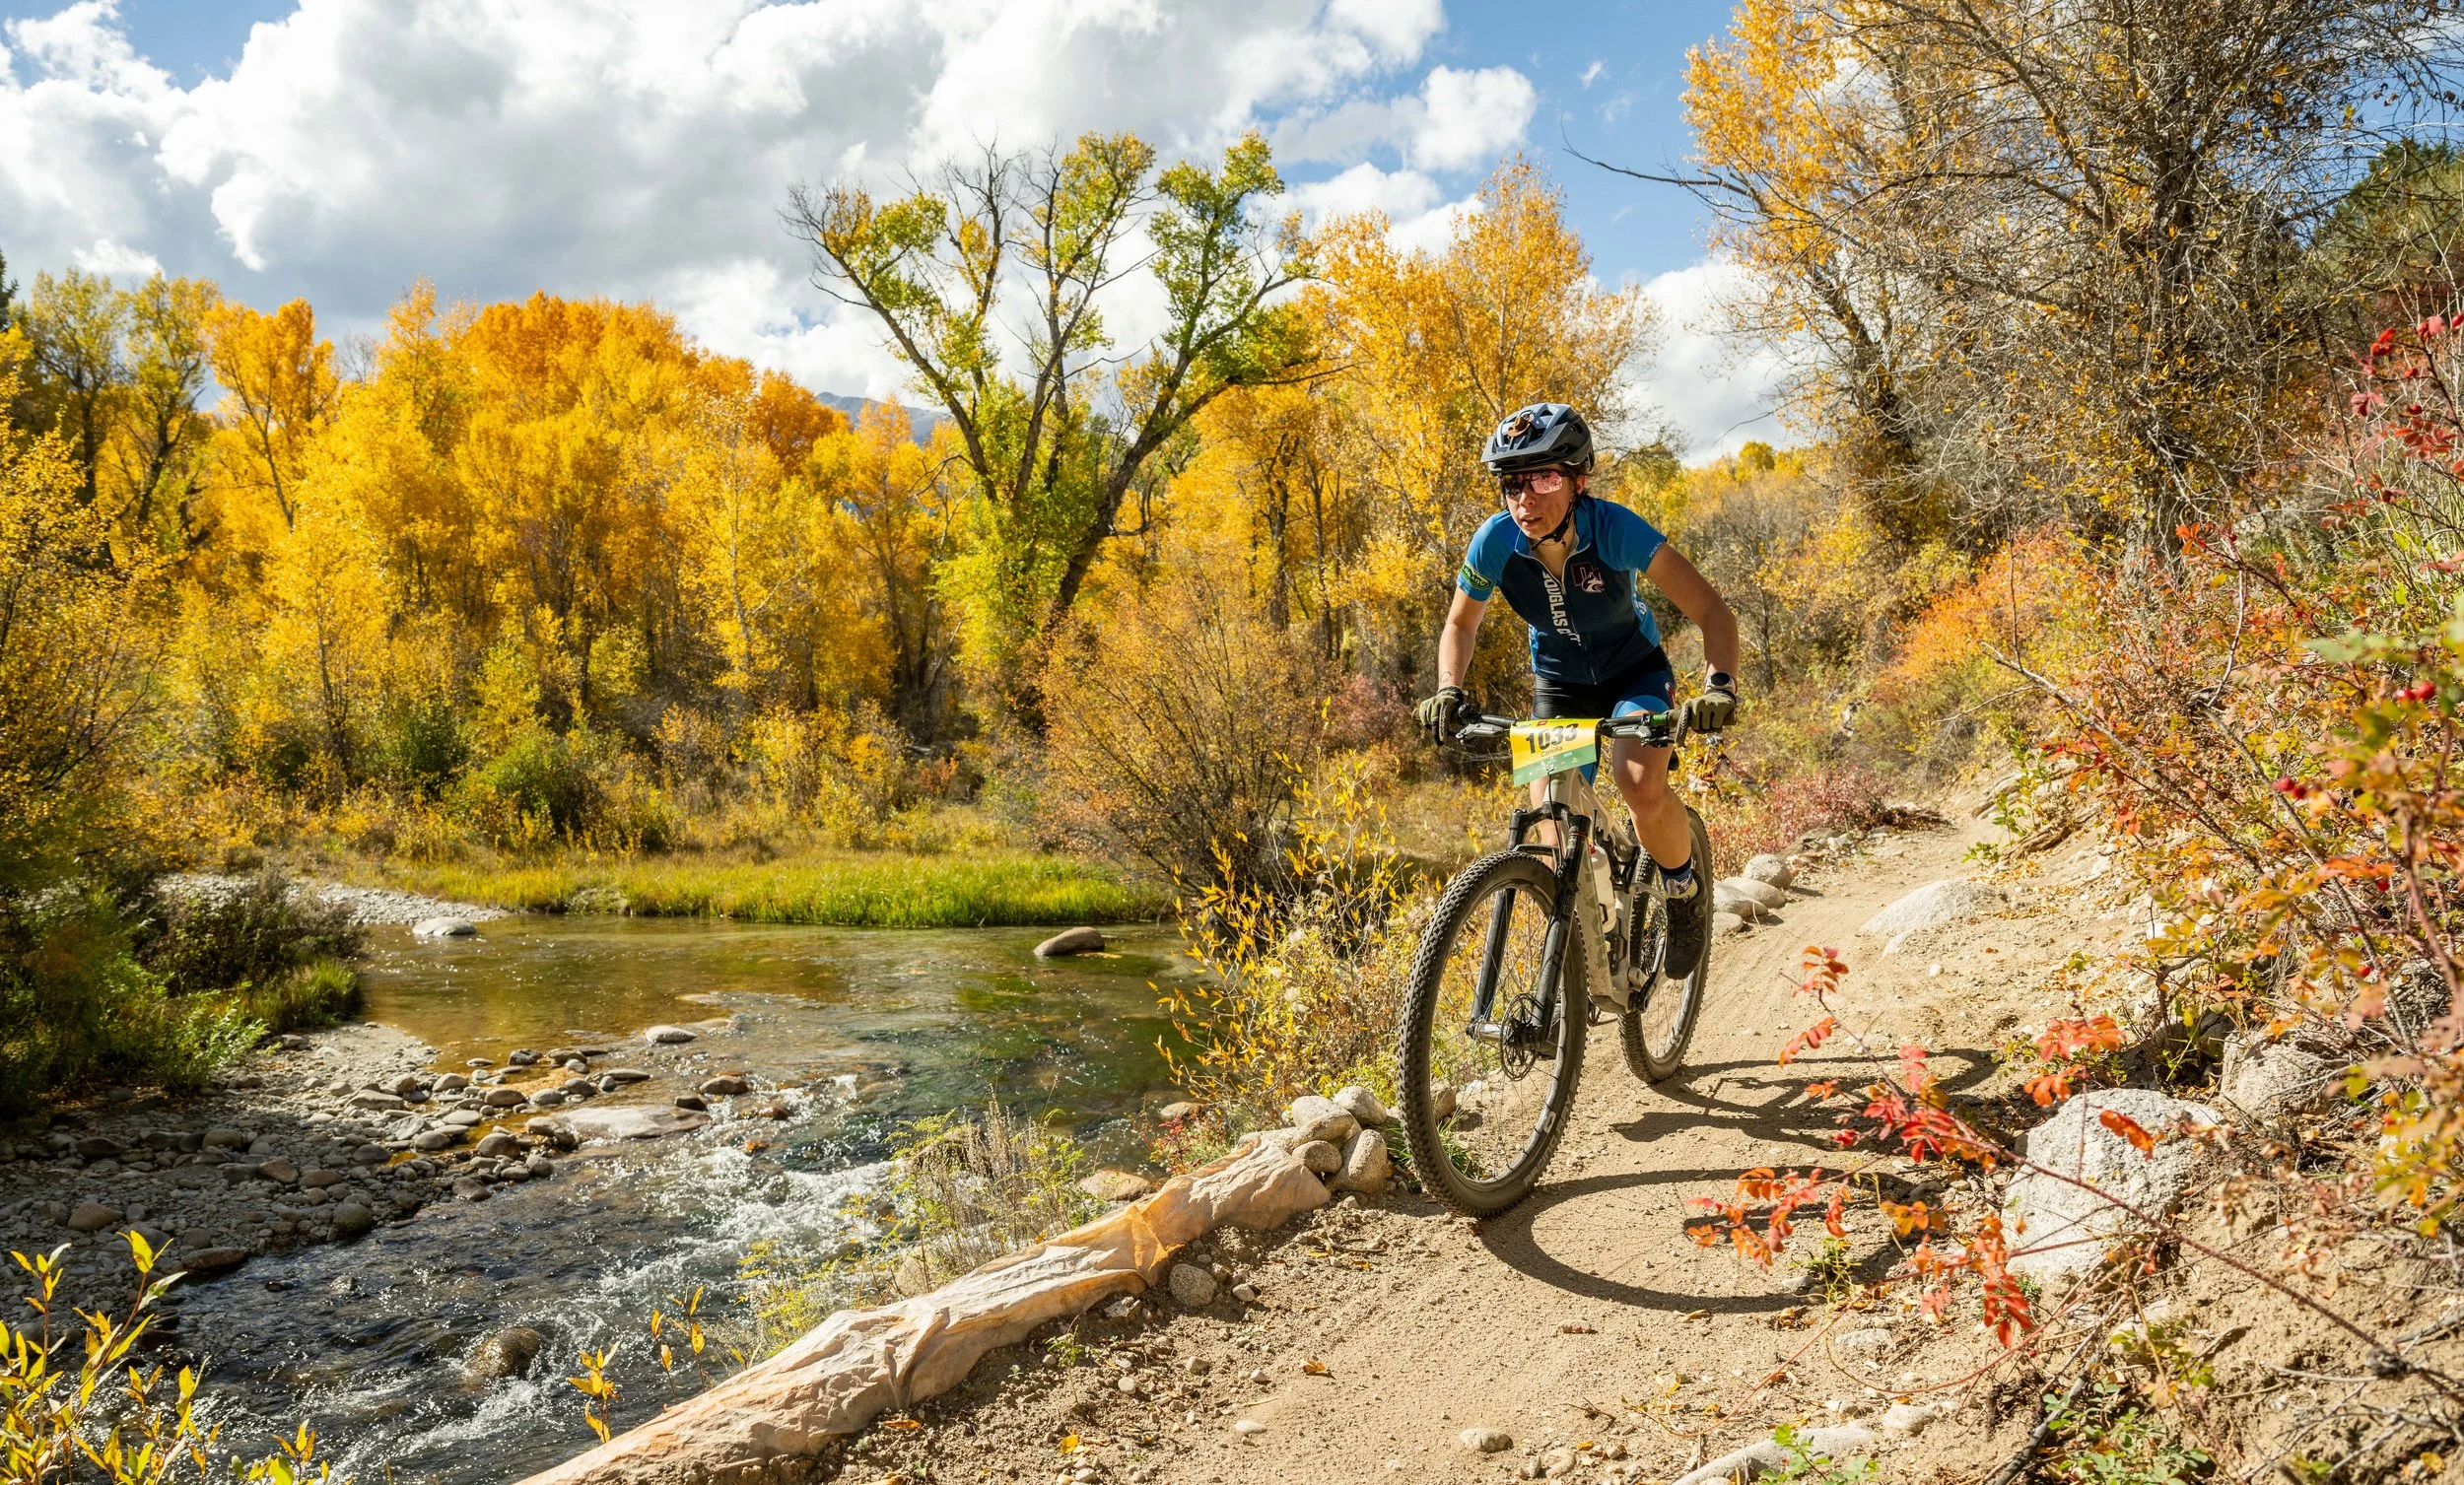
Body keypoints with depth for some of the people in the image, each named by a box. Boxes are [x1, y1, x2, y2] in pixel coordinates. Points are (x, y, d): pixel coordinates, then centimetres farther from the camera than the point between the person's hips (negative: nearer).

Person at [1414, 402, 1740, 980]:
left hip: (1635, 671, -3)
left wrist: (1719, 686, -46)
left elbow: (1711, 610, -29)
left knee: (1641, 784, -30)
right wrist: (1449, 692, -22)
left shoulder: (1615, 529, -32)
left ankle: (1685, 890, 1)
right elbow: (1460, 624, -5)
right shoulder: (1495, 542, -24)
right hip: (1558, 680, 3)